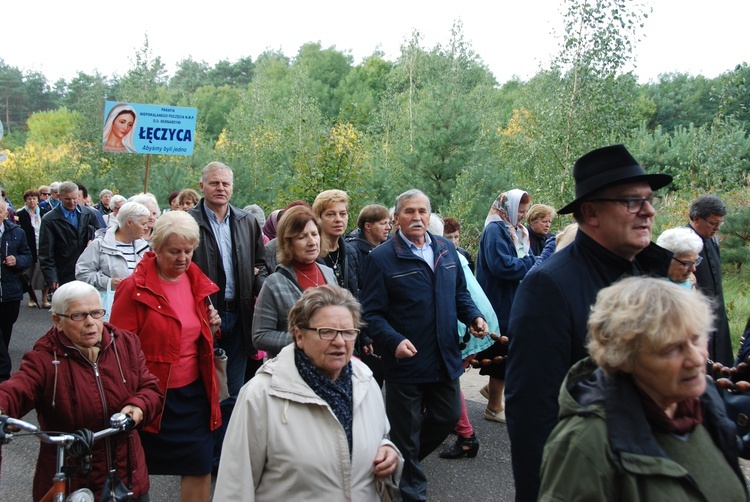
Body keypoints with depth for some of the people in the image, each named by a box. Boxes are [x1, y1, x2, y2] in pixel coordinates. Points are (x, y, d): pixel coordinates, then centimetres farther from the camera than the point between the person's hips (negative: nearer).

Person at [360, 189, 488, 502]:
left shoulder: (447, 250, 6)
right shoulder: (382, 258, -11)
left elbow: (459, 293, 17)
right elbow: (371, 313, -13)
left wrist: (473, 316, -3)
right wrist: (395, 341, -28)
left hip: (445, 357, 6)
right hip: (406, 360, -5)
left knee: (448, 416, 19)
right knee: (406, 432, 9)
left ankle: (407, 459, 43)